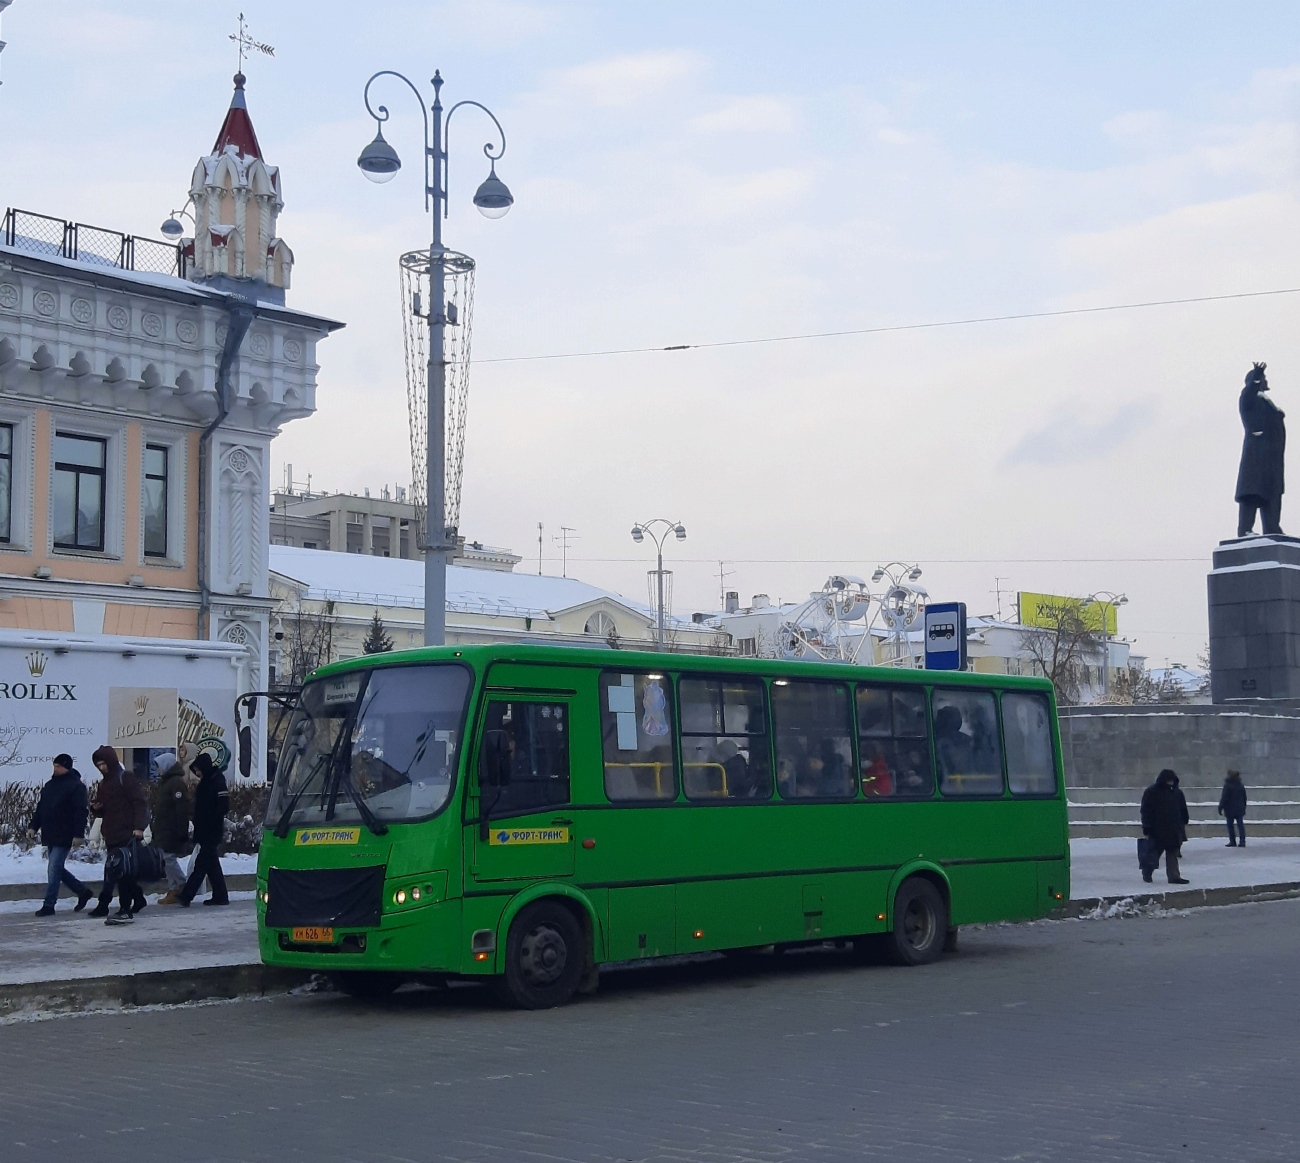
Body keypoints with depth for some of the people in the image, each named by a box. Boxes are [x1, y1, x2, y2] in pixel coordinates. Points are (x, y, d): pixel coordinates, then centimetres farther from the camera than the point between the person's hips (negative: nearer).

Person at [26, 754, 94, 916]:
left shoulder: (76, 786, -9)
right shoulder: (50, 785, 16)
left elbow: (80, 812, -15)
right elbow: (41, 808, 20)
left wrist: (78, 834, -21)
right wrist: (33, 826, 11)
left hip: (64, 837, -9)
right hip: (50, 836, 9)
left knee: (53, 870, -9)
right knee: (56, 869, 12)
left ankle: (49, 905, -3)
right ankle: (83, 892, 25)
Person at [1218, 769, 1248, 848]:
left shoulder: (1227, 785, -14)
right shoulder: (1241, 785, 7)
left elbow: (1224, 798, -15)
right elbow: (1244, 798, 15)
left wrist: (1220, 808, -10)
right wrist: (1244, 808, 23)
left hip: (1230, 810, -5)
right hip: (1240, 809, 5)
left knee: (1230, 825, 4)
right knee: (1240, 825, 4)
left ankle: (1232, 842, 4)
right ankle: (1242, 842, -2)